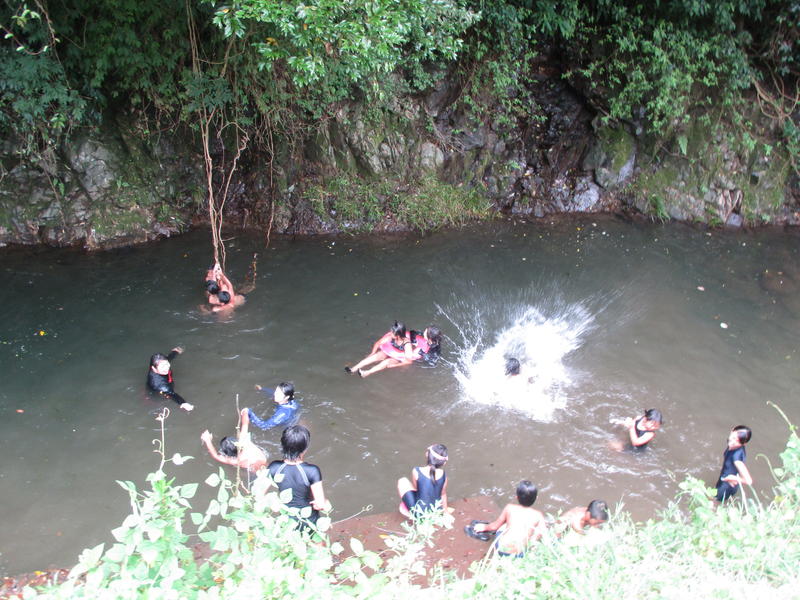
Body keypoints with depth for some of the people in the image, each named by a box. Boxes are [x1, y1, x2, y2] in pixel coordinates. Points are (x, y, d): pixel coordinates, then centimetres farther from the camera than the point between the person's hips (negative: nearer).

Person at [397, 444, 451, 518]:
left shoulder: (416, 472, -20)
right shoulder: (443, 475, -12)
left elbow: (416, 488, -3)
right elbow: (443, 494, 2)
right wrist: (445, 510, 19)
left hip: (418, 514, -3)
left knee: (402, 481, 15)